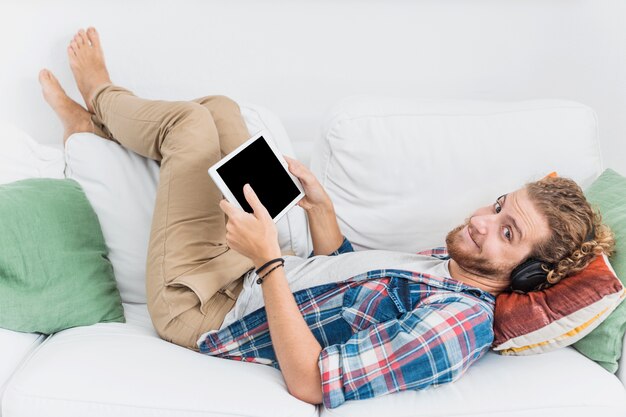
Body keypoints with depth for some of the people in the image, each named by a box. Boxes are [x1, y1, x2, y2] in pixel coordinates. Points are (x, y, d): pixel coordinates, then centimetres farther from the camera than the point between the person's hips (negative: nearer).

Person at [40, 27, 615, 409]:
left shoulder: (459, 324, -29)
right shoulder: (452, 262, -1)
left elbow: (311, 382, -33)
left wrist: (269, 260, -36)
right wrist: (322, 208, -1)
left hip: (204, 311, -8)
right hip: (254, 277, 8)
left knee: (190, 120, -3)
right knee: (218, 107, 9)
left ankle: (101, 96, 33)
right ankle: (95, 122, 36)